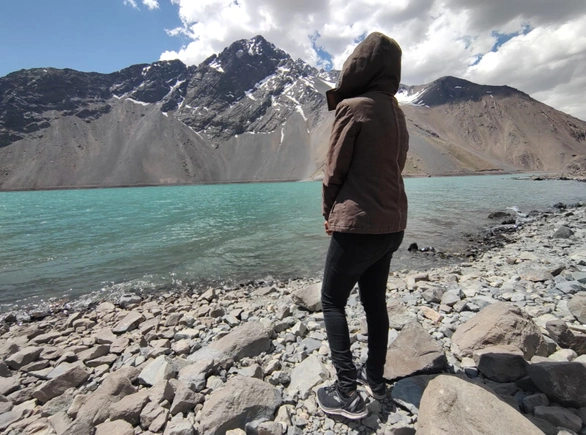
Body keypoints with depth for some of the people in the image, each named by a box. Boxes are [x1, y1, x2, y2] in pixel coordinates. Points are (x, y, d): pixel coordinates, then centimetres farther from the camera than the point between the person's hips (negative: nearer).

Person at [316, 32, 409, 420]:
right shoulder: (396, 112, 14)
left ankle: (348, 393, 9)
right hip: (392, 225, 8)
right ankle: (375, 379, 30)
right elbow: (393, 168, 15)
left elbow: (335, 171, -10)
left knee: (332, 302, 6)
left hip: (359, 224, -8)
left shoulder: (353, 107, -11)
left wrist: (330, 214, 7)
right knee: (375, 302, 17)